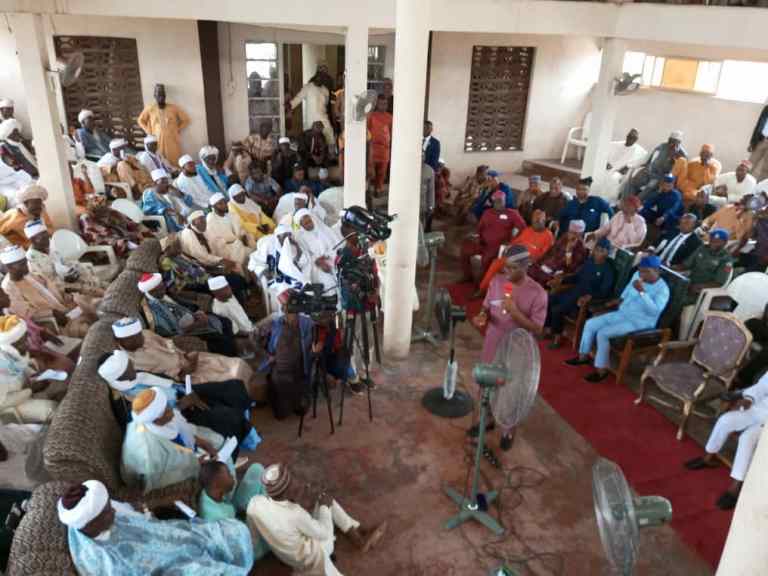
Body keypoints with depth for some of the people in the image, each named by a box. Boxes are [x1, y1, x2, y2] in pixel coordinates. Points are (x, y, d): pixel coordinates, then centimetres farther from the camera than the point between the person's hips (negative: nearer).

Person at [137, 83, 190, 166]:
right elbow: (141, 120, 17)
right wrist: (149, 132, 7)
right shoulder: (150, 108, 3)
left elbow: (186, 119, 9)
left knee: (175, 163, -2)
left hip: (173, 141, 0)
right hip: (157, 141, 0)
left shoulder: (173, 108, 1)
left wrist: (178, 130, 2)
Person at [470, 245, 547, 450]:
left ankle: (507, 430, 37)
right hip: (492, 346, 4)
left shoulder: (538, 294, -19)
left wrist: (515, 312, -30)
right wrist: (482, 316, -17)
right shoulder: (497, 281, -7)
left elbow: (537, 329, -18)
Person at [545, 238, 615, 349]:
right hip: (575, 290, 8)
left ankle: (557, 337, -4)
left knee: (557, 310, -24)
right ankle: (548, 329, 10)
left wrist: (589, 296, -35)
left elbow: (605, 291, -19)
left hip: (586, 298, -8)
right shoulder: (589, 261, 10)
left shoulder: (608, 269, -12)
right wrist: (562, 279, 5)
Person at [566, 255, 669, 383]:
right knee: (590, 324, -1)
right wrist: (620, 300, 18)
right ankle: (583, 356, 13)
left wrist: (642, 292, -38)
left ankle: (602, 369, -11)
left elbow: (654, 311, -33)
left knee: (603, 333, -24)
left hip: (639, 323, -8)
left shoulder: (662, 289, -19)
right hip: (622, 313, 8)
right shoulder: (637, 275, 2)